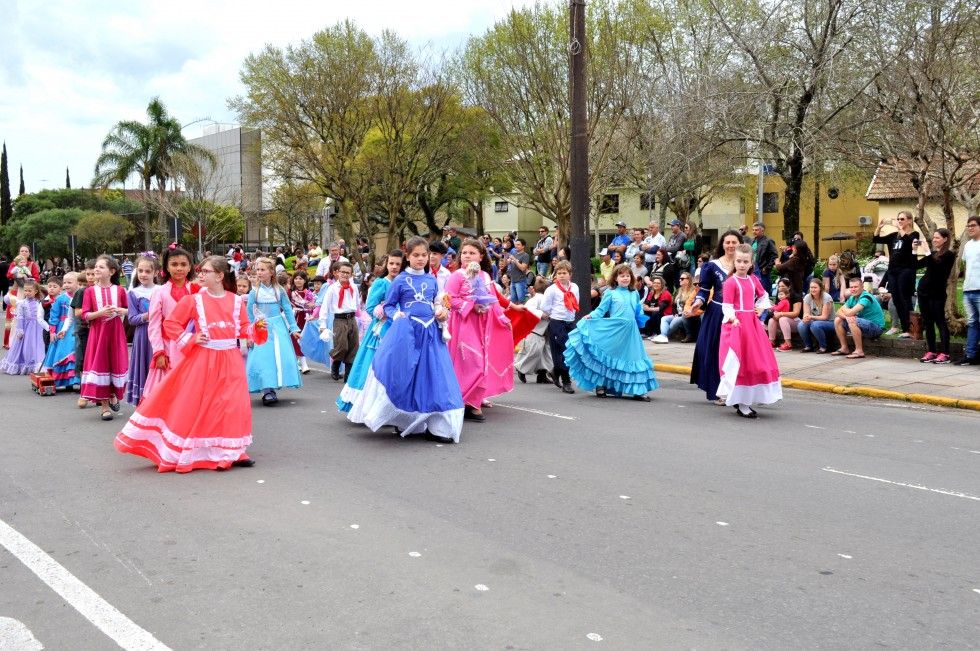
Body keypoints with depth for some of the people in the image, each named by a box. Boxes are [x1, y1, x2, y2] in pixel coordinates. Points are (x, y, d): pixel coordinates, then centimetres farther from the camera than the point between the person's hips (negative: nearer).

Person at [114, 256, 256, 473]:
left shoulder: (236, 301, 4)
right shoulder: (194, 300, -2)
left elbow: (244, 329, 10)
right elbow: (170, 323, 0)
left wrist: (256, 328, -10)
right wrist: (190, 339, -9)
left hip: (230, 360, 2)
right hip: (202, 359, -2)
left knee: (235, 406, 0)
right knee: (192, 405, 2)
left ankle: (231, 452, 14)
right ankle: (178, 452, 15)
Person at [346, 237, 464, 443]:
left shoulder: (431, 280, 12)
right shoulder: (400, 280, 1)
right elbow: (388, 306, 4)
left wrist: (441, 311, 2)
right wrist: (396, 315, -15)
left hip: (430, 332, 4)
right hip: (407, 331, -4)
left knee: (432, 377, 2)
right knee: (404, 376, -6)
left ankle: (437, 425, 8)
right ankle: (403, 421, 9)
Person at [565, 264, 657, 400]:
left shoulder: (635, 294, 13)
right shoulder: (610, 293, -1)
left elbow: (639, 312, 19)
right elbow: (601, 310, -5)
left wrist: (642, 320, 1)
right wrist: (591, 316, -20)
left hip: (630, 332, 4)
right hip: (614, 330, -4)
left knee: (633, 359, 4)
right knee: (608, 358, 3)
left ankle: (638, 390, 9)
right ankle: (600, 386, 15)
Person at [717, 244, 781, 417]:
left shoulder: (753, 280, 9)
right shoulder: (731, 282, -11)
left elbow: (764, 295, 27)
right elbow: (726, 306, -17)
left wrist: (761, 306, 10)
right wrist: (732, 318, -34)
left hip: (752, 324, 7)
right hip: (736, 324, -7)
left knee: (755, 361, 11)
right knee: (739, 362, -5)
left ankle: (745, 400, 23)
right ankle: (741, 404, 1)